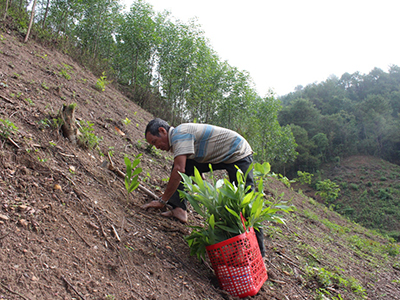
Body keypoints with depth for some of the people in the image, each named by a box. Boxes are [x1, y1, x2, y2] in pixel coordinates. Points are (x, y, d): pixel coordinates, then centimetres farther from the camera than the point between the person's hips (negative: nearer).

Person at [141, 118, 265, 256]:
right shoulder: (176, 140, 9)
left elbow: (178, 171, -30)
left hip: (239, 154, -10)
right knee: (182, 166, 1)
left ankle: (258, 249, -3)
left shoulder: (179, 134, -21)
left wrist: (162, 200, -23)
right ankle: (179, 209, 0)